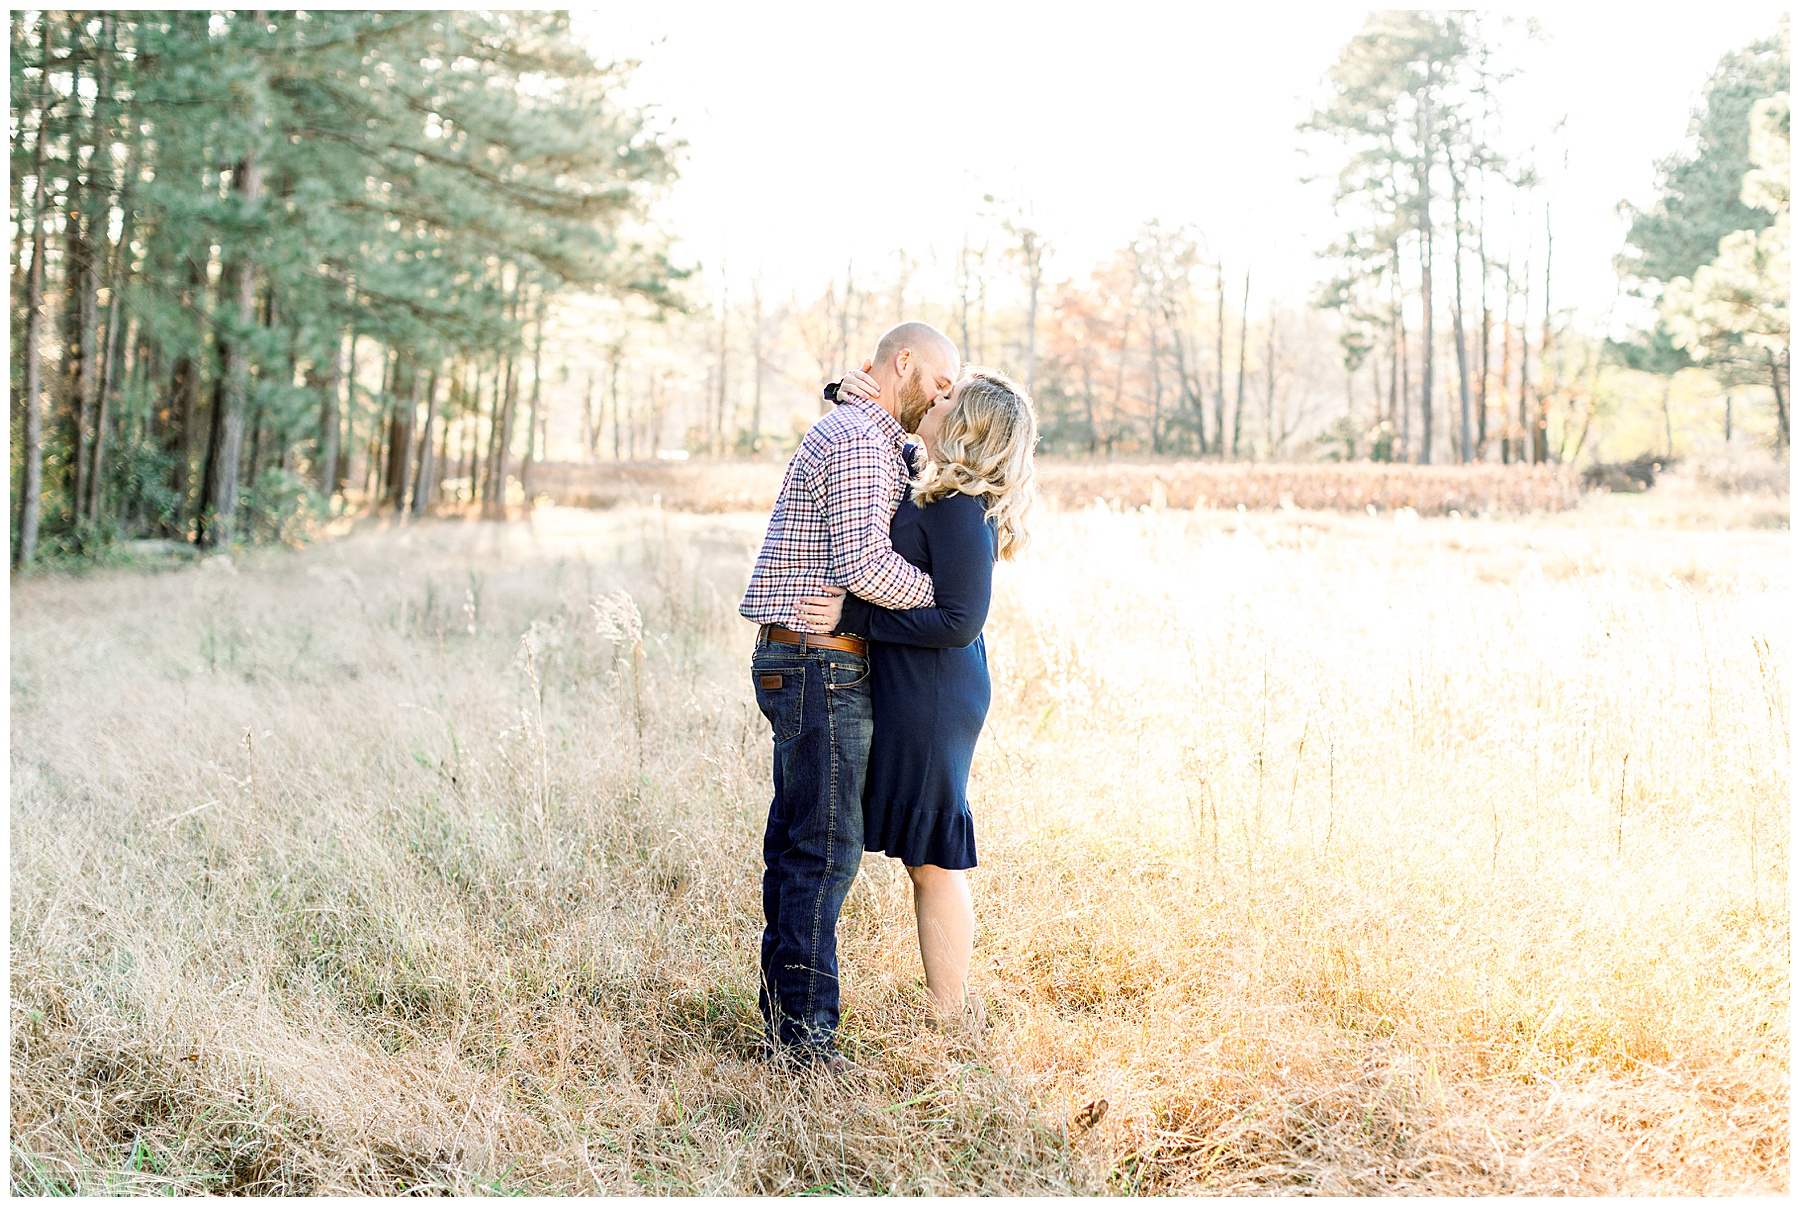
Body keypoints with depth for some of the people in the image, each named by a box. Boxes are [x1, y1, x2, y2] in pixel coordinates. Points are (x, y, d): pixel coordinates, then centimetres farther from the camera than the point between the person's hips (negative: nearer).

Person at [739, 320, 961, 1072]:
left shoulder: (859, 437, 20)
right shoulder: (861, 440, -14)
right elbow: (865, 567, -23)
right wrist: (948, 596, -9)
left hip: (798, 666, 11)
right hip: (821, 666, -11)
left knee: (796, 837, 12)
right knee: (826, 845, -8)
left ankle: (782, 1005, 19)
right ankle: (803, 1025, -4)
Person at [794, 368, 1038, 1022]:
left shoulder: (960, 509, -19)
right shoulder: (928, 481, 9)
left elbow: (958, 621, -23)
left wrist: (852, 615, -20)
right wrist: (852, 393, 5)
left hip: (932, 695, -10)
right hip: (910, 691, 10)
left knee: (933, 859, -1)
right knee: (927, 857, 15)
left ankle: (948, 1023, 10)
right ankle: (950, 1010, 25)